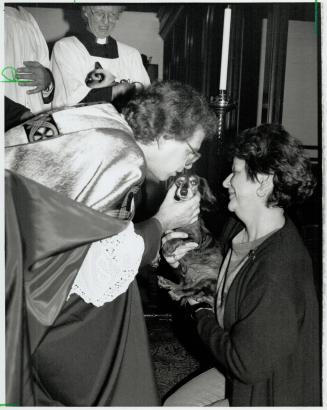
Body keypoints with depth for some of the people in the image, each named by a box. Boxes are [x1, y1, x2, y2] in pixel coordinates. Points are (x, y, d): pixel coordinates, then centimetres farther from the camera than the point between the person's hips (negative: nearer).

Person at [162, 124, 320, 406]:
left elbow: (247, 365, -29)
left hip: (270, 392, -7)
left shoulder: (279, 275, -36)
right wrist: (184, 259, -10)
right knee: (172, 404, 13)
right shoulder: (237, 228, -7)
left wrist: (199, 311, -16)